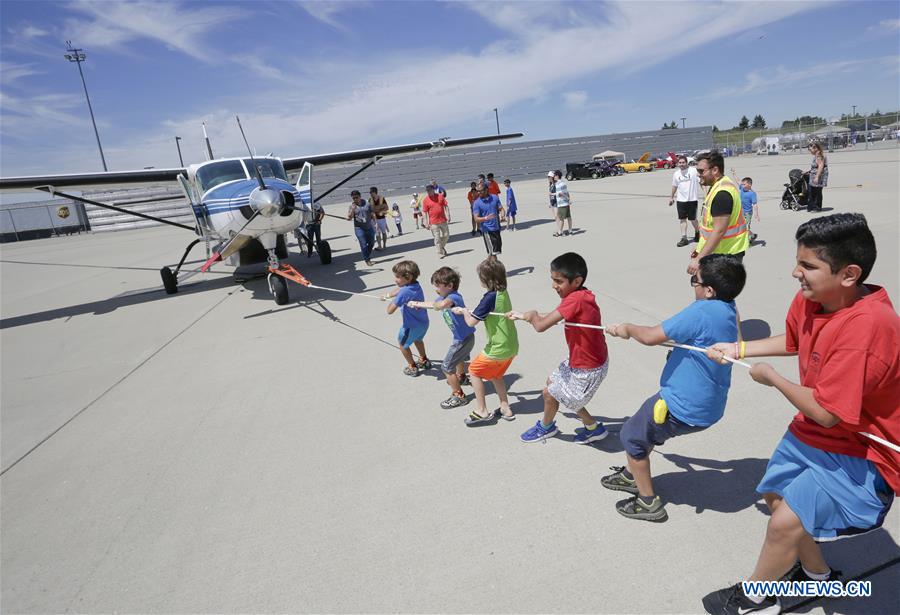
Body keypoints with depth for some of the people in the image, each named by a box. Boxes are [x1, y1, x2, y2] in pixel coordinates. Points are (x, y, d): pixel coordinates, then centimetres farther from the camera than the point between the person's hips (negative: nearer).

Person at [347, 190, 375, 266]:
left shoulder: (367, 204, 0)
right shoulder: (352, 206, -5)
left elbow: (372, 214, 8)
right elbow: (349, 218, -14)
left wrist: (374, 224, 4)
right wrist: (353, 209, -25)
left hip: (369, 227, 3)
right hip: (359, 228, -3)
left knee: (371, 243, 14)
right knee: (363, 245, -3)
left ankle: (367, 255, 37)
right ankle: (367, 260, 11)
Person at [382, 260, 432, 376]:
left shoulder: (404, 292, -31)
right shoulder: (416, 285, -7)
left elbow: (390, 310, -26)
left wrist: (392, 301, -6)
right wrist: (387, 295, 29)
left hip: (411, 326, -7)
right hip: (424, 323, 7)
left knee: (403, 344, 19)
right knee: (417, 340, 34)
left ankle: (412, 367, 32)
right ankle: (424, 361, 50)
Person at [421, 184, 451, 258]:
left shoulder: (440, 196, 3)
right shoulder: (425, 200, -4)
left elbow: (446, 206, 6)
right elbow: (424, 212, -4)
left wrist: (448, 215, -4)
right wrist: (426, 223, -8)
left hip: (443, 220, 3)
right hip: (433, 223, -3)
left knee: (446, 235, 11)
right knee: (437, 238, -1)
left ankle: (442, 247, 34)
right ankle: (440, 253, 7)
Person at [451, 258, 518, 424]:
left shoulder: (490, 297, -22)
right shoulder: (503, 292, 5)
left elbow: (471, 322, -21)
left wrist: (464, 311, 0)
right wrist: (469, 312, 8)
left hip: (498, 348, -8)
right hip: (511, 346, 8)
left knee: (474, 371, 10)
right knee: (495, 375, 26)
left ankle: (482, 412, 14)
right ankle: (506, 409, 29)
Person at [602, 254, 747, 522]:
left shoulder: (702, 311, -27)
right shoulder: (728, 309, 0)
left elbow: (651, 337, -24)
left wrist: (628, 328, -6)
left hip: (682, 408, -9)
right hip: (708, 406, 9)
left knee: (631, 437, 12)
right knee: (646, 428, 28)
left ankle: (648, 502, 24)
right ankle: (633, 475, 46)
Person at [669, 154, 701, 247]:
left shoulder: (693, 171, -8)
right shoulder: (676, 174, 5)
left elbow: (701, 182, -5)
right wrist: (671, 197, 23)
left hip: (692, 199, -3)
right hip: (680, 200, 4)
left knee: (692, 219, 6)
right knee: (682, 219, 3)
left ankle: (697, 232, 33)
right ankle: (684, 238, 8)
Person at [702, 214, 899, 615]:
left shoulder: (866, 325, -35)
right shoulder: (809, 299, -10)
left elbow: (826, 411, -32)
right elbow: (793, 342, 14)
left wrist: (772, 378, -18)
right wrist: (738, 350, 9)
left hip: (861, 452, -9)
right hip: (813, 433, 9)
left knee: (785, 522, -13)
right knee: (775, 495, 21)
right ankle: (817, 574, 47)